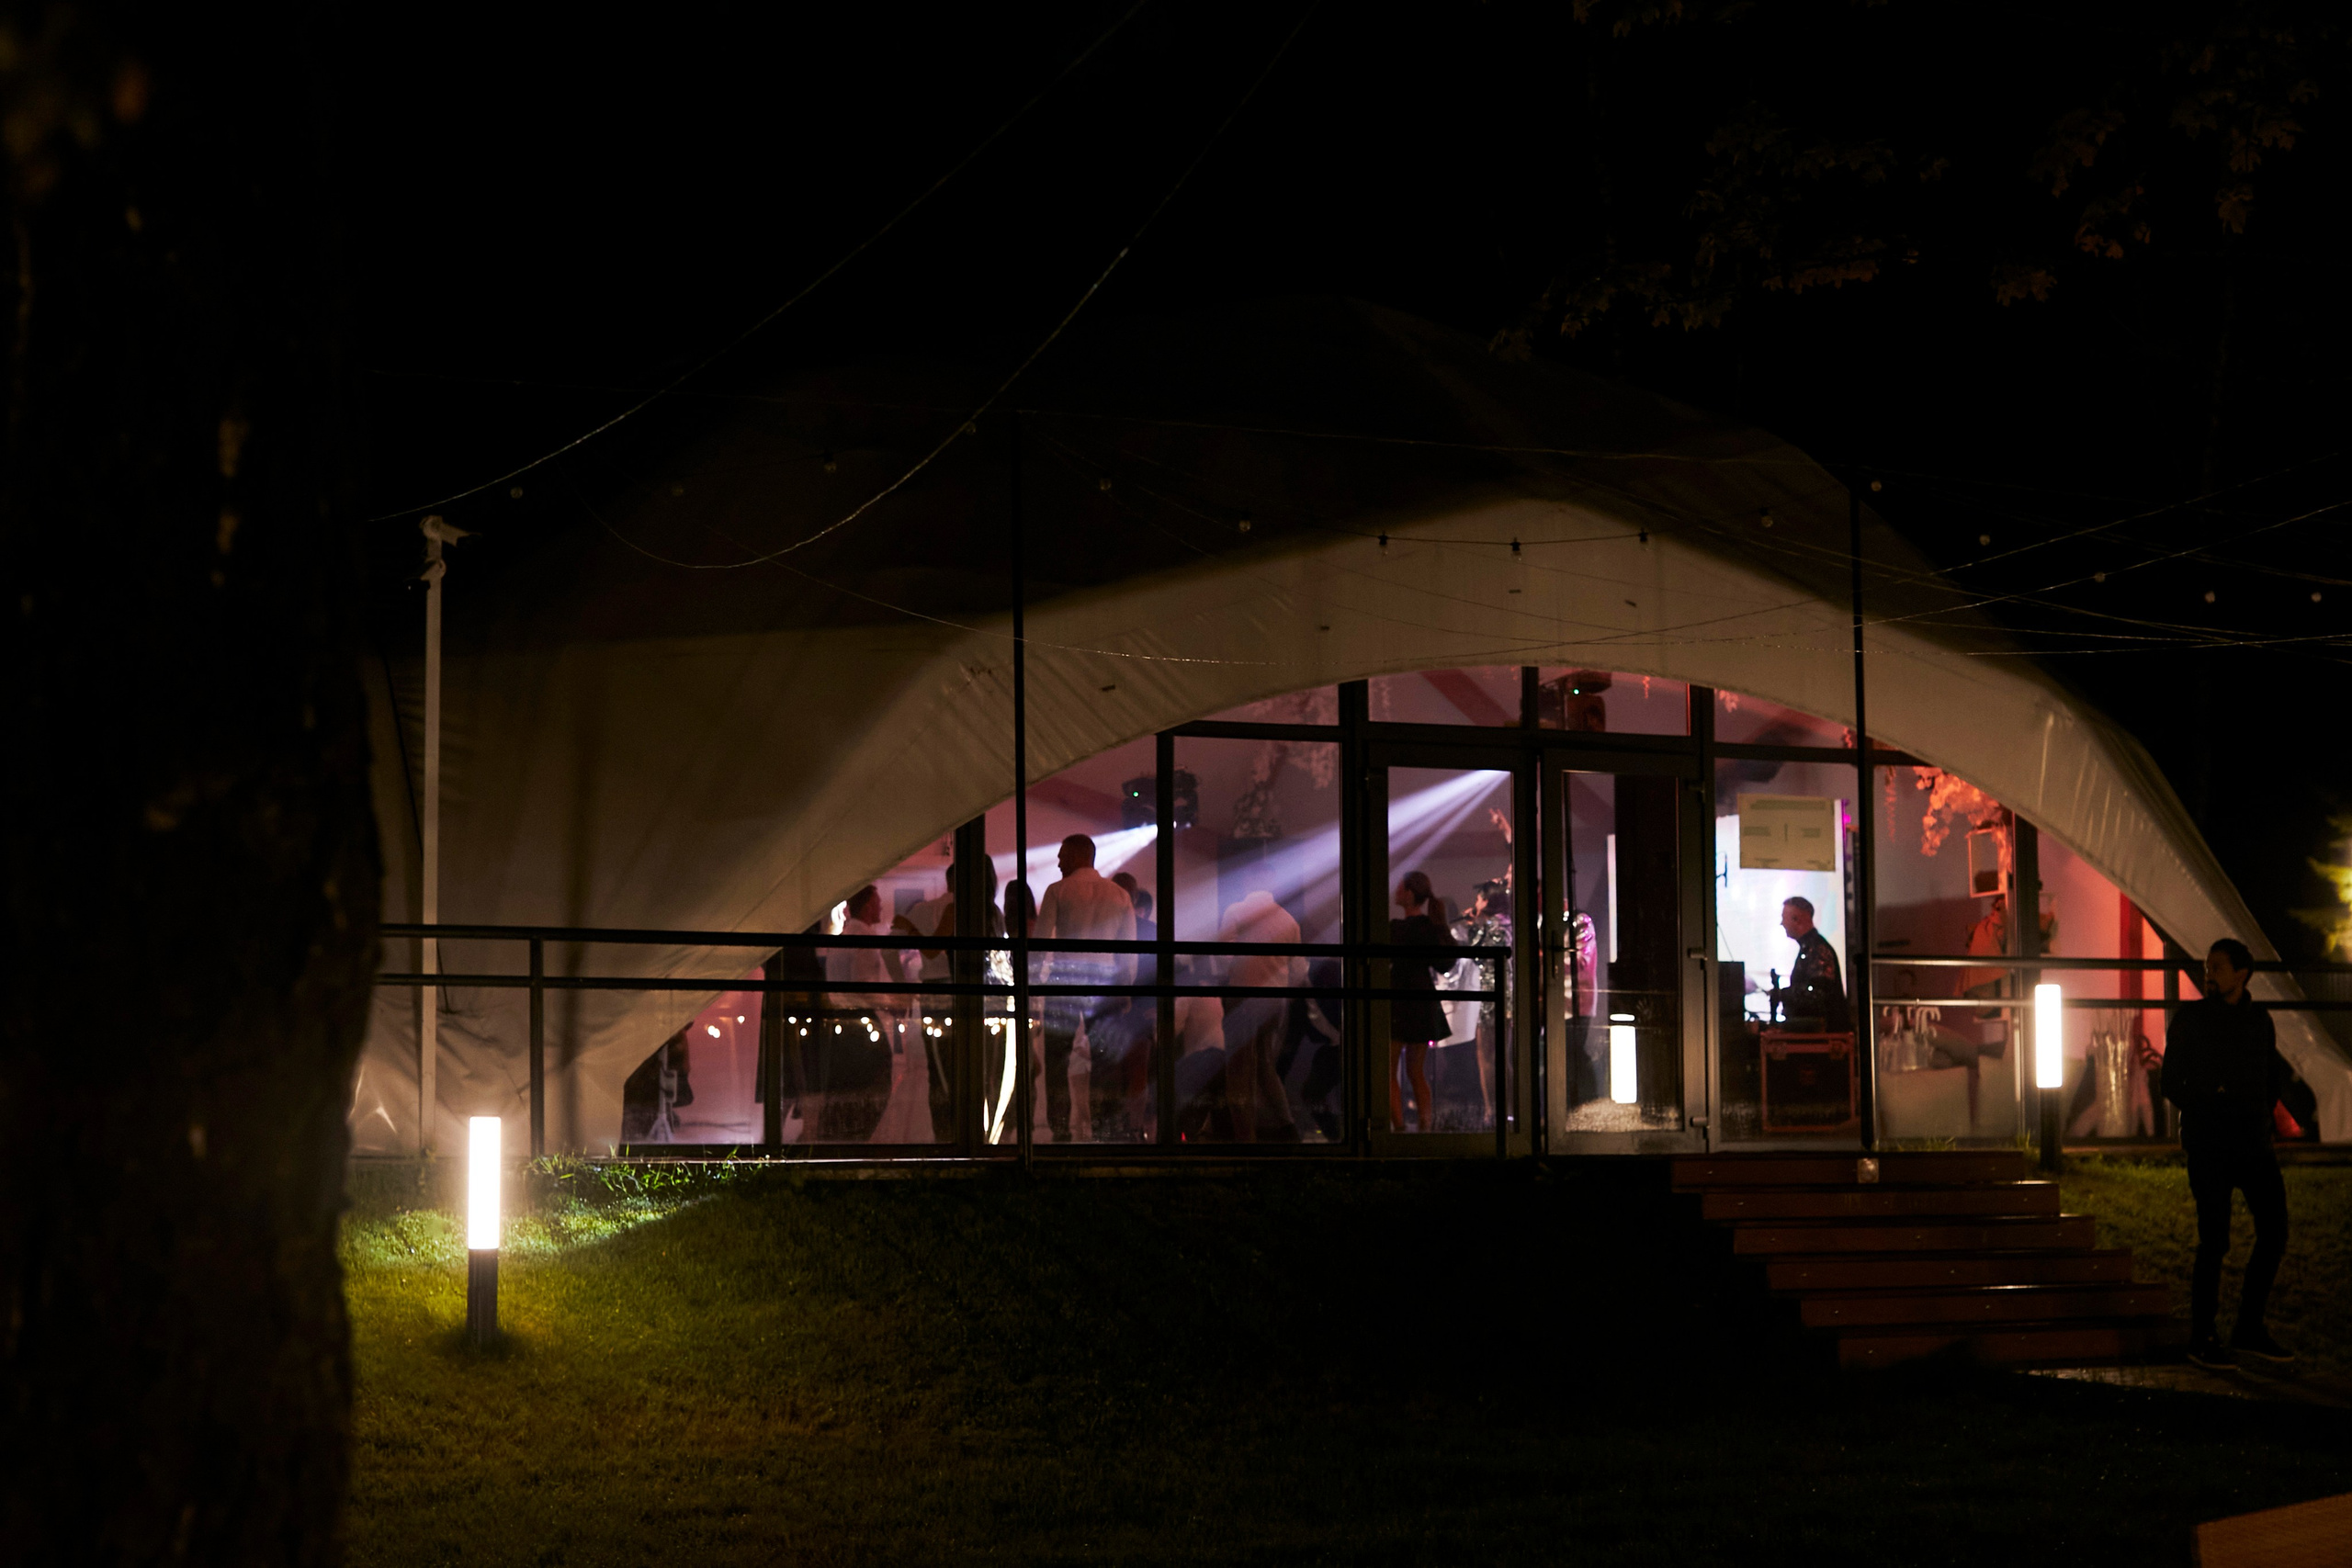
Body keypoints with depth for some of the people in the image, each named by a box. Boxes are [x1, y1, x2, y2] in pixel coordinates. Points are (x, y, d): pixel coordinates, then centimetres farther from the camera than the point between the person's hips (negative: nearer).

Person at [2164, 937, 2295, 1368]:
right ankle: (2202, 1339, 1)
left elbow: (2277, 1072, 26)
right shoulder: (2189, 1020, 2)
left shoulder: (2259, 1021, 12)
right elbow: (2172, 1082, 6)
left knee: (2274, 1232, 2)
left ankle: (2249, 1329, 13)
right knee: (2214, 1241, -8)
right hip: (2208, 1146, -5)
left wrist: (2263, 1109, 12)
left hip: (2252, 1142, 5)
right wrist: (2205, 1102, -6)